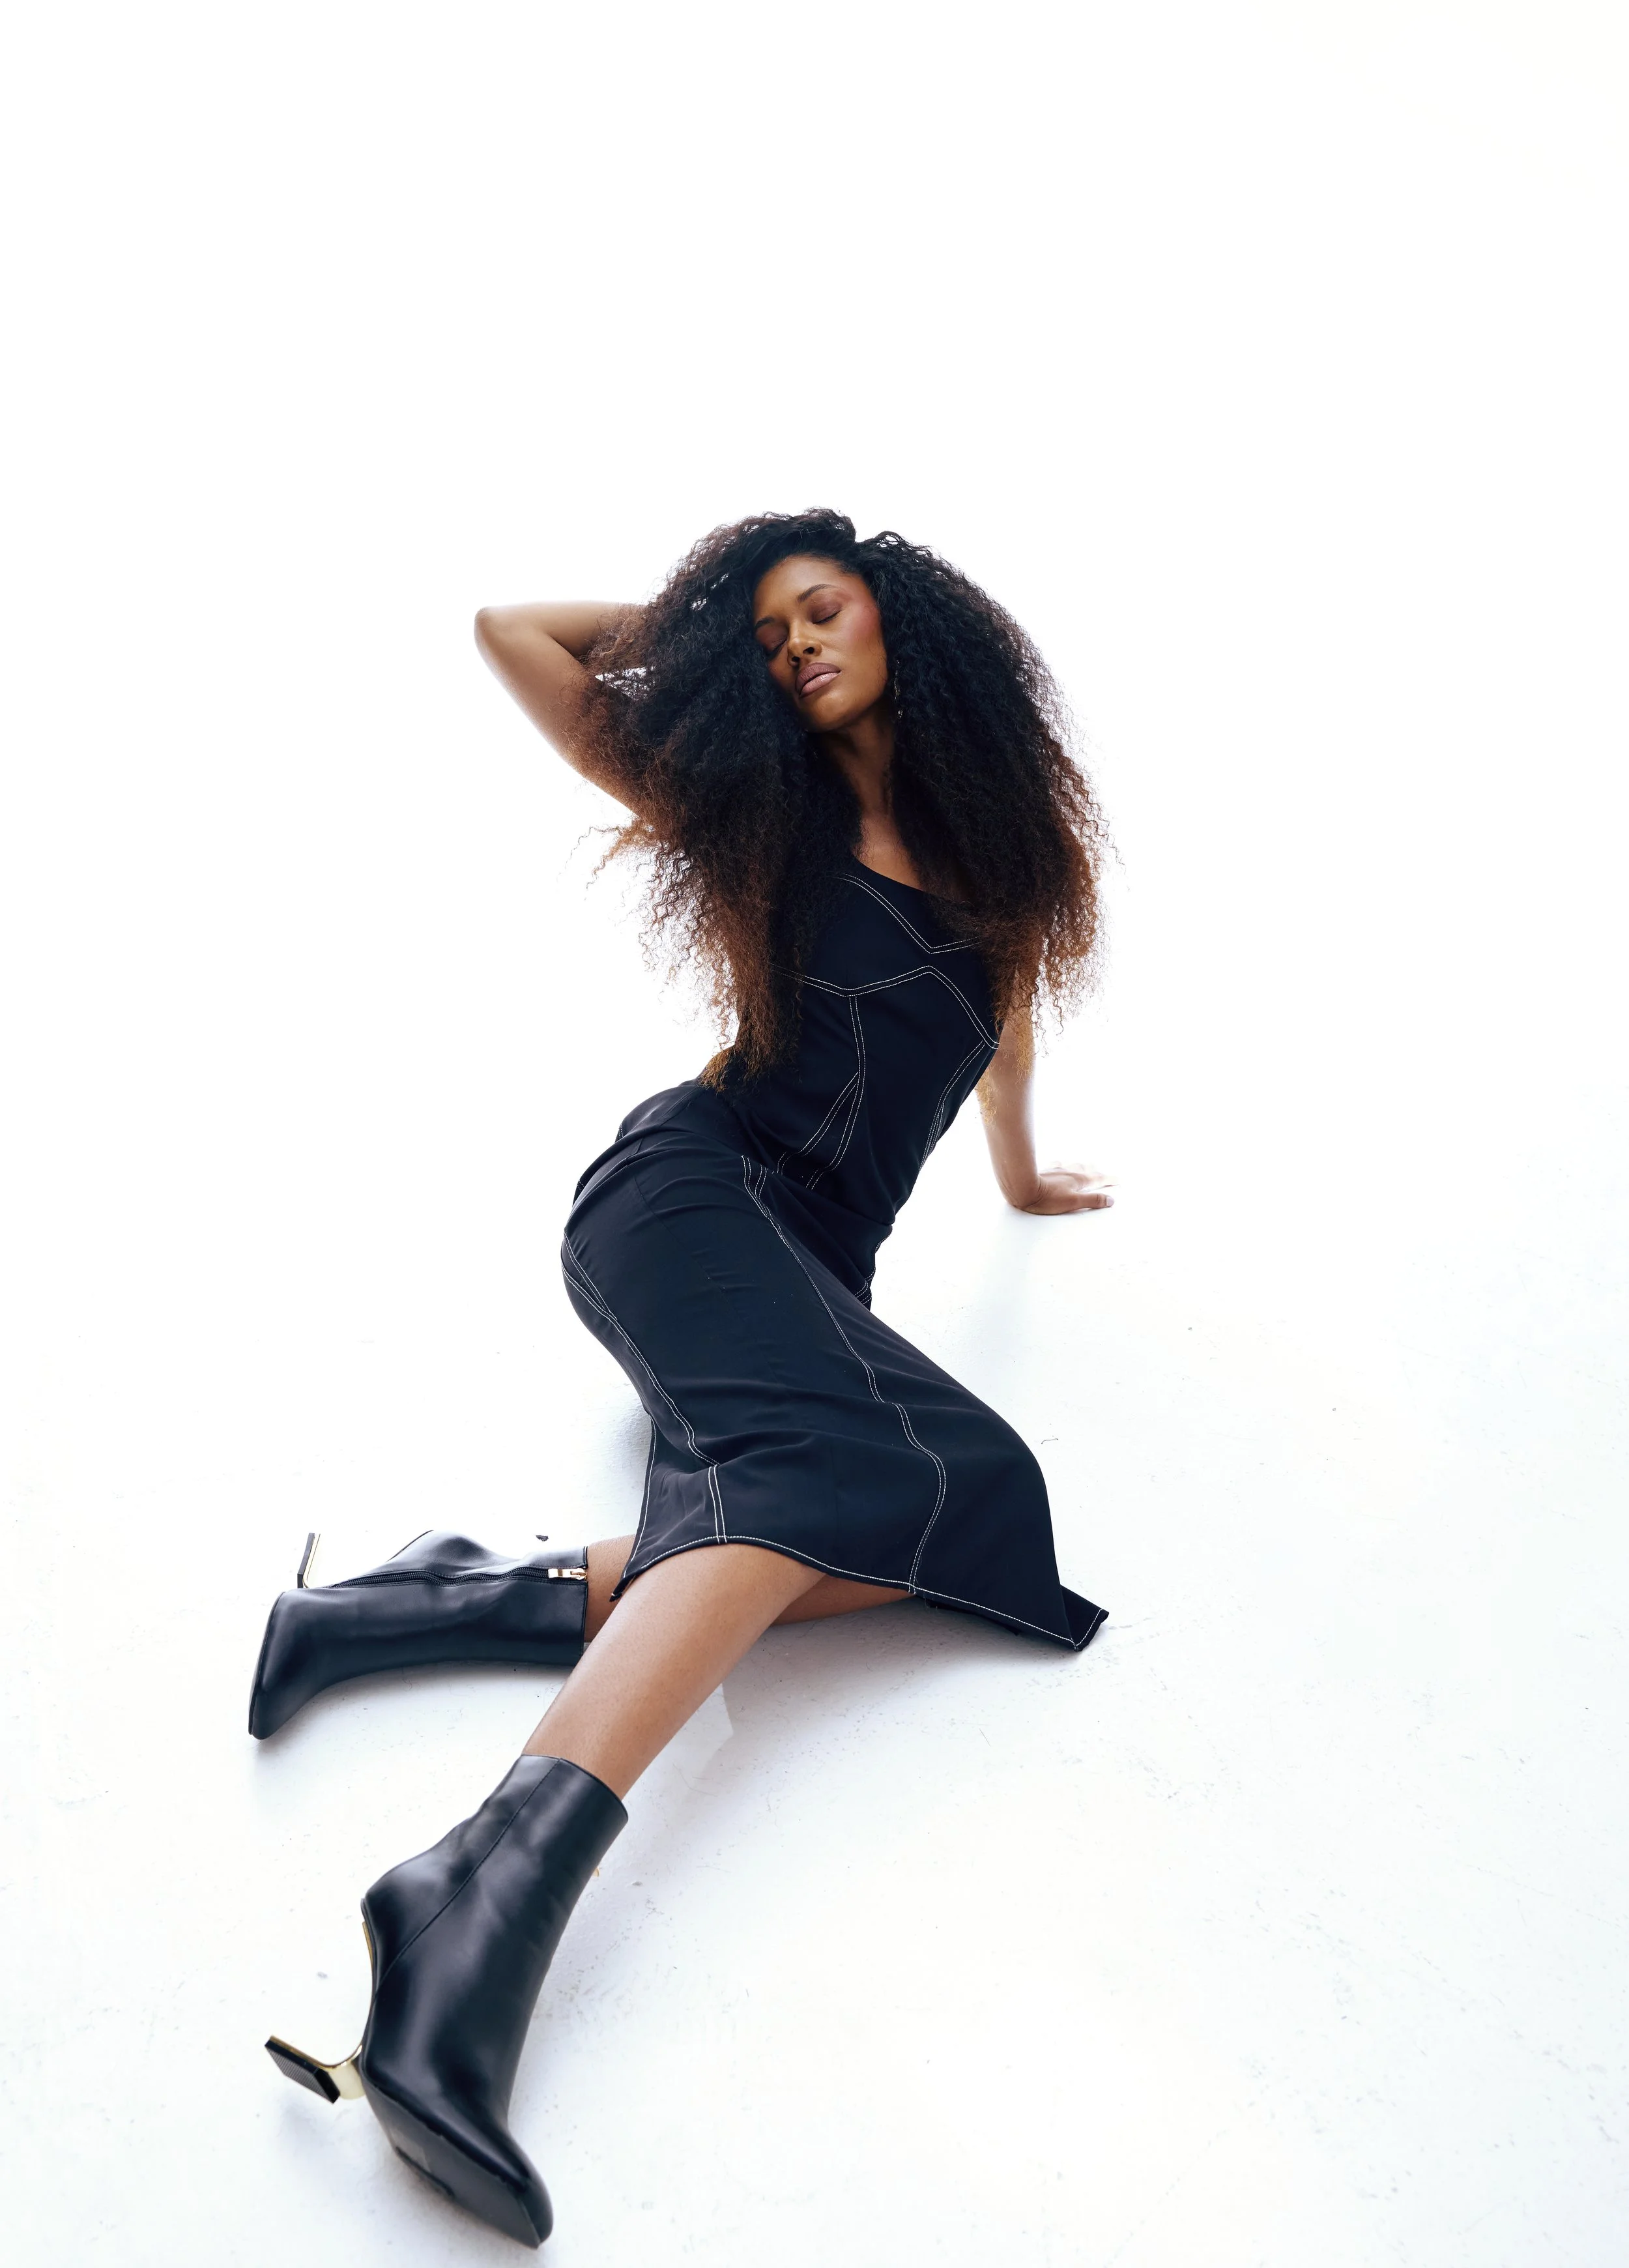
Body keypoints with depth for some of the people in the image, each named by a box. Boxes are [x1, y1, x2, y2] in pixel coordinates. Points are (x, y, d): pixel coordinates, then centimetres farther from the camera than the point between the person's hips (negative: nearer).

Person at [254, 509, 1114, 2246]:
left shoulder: (987, 818, 18)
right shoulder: (766, 807, 10)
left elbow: (1008, 987, 36)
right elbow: (510, 627, 10)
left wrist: (1022, 1177, 45)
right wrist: (697, 622, 22)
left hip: (819, 1258, 4)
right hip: (693, 1188, -4)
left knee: (969, 1496, -28)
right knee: (837, 1458, -36)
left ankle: (544, 1600, -34)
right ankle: (496, 1882, -51)